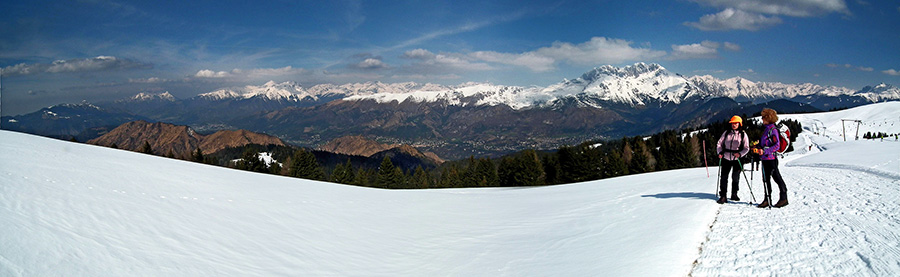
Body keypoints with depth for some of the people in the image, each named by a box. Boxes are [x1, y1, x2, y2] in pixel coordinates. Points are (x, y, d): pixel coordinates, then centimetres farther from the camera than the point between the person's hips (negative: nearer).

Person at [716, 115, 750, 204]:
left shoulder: (743, 134, 1)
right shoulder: (726, 133, 7)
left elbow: (746, 148, 1)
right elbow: (719, 143, 12)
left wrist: (740, 154, -16)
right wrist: (720, 152, -4)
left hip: (737, 159, -1)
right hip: (726, 158, 1)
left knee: (735, 177, 6)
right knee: (724, 177, -5)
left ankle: (734, 194, 24)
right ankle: (723, 196, -2)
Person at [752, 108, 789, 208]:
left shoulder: (773, 130, -12)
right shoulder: (766, 129, 14)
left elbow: (777, 146, -18)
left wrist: (764, 151, -24)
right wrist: (758, 149, 9)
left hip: (771, 158, -9)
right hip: (765, 158, 9)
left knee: (777, 178, 0)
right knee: (766, 179, 10)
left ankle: (783, 198, 9)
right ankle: (767, 199, 16)